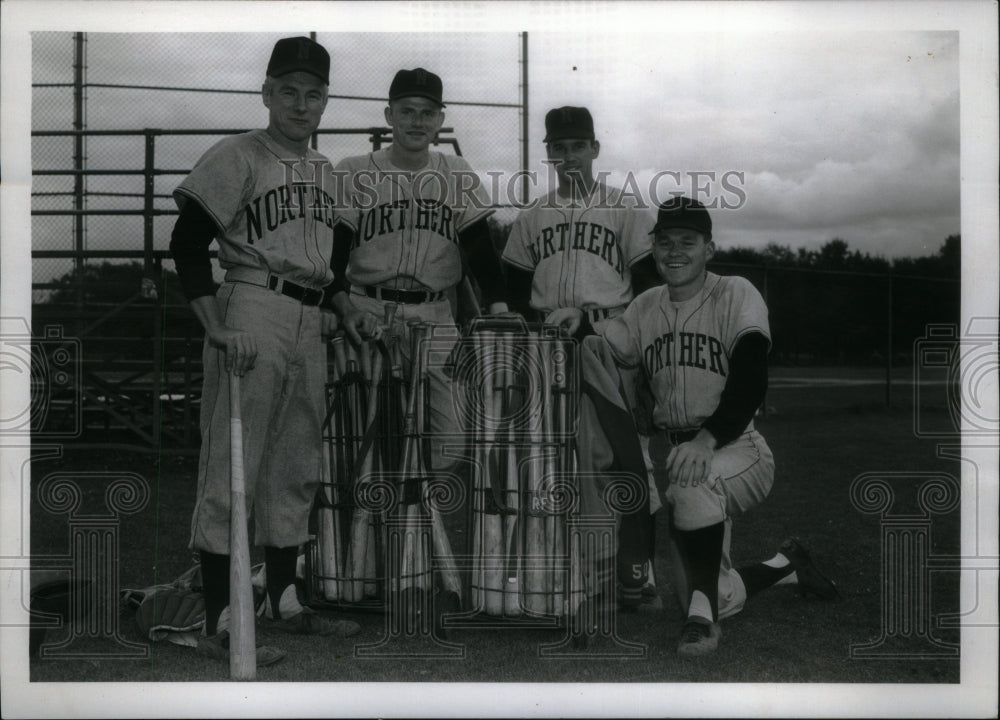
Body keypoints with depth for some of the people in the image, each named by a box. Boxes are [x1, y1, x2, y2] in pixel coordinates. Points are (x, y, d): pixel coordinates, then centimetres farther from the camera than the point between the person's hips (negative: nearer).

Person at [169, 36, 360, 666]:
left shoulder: (326, 169, 17)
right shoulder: (238, 157, -4)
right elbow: (188, 244, -9)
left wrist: (330, 309, 12)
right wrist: (219, 327, -18)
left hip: (310, 325, 8)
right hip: (253, 312, -8)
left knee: (298, 468, 13)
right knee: (232, 466, -8)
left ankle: (285, 602, 25)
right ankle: (220, 622, -4)